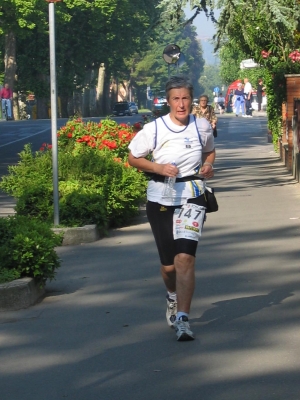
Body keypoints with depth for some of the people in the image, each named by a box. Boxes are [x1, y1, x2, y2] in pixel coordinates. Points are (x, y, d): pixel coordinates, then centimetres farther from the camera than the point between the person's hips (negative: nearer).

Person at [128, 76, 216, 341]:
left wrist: (208, 166, -2)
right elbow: (133, 158, 4)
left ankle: (182, 319, -16)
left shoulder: (202, 127, 0)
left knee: (185, 257, -18)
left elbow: (210, 151, 20)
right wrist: (158, 168, -12)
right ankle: (173, 297, 44)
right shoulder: (153, 130, -7)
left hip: (192, 197, 0)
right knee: (169, 264, 9)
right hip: (160, 199, 1)